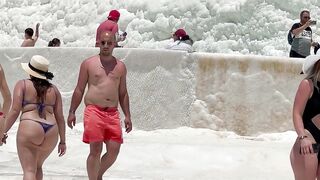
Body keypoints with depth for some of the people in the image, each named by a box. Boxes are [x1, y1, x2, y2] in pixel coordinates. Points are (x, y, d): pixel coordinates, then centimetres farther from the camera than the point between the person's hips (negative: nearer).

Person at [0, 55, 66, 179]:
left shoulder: (22, 84, 7)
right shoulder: (54, 89, 17)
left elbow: (15, 111, -3)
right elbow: (60, 117, 14)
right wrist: (62, 141, 18)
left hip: (29, 128, -5)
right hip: (51, 132, 5)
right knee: (38, 166, 26)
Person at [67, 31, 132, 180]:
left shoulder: (120, 66, 13)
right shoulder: (88, 64, 5)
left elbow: (123, 93, 17)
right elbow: (79, 90, 6)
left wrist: (127, 116, 11)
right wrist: (72, 112, 1)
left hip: (113, 113, 3)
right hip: (94, 111, -3)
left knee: (114, 150, 0)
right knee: (96, 150, -9)